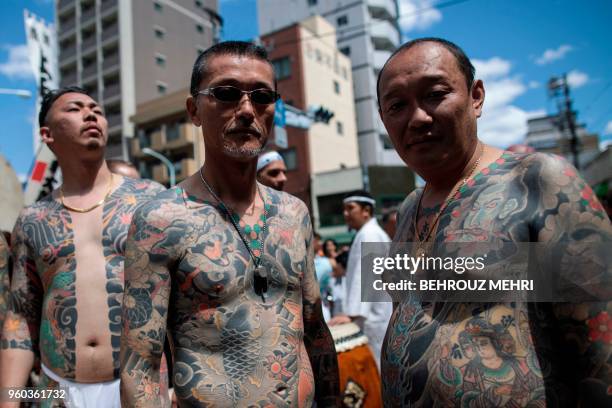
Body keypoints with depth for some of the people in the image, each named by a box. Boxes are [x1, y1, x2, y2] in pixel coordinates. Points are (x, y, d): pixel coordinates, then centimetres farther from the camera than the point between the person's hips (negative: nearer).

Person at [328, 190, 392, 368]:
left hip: (374, 317, -10)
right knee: (384, 367, 13)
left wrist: (351, 313, -27)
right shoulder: (372, 233, 17)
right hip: (378, 314, 10)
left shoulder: (368, 235, -13)